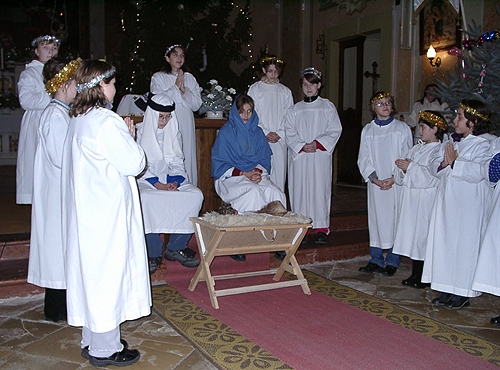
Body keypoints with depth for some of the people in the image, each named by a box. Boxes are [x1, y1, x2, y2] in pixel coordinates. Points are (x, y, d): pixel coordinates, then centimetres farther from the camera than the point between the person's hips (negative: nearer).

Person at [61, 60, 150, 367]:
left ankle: (92, 341, 30)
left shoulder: (78, 119, 9)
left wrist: (123, 135, 12)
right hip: (108, 209, -9)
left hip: (85, 209, 9)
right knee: (108, 272, 1)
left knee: (91, 268, 16)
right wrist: (130, 136, -1)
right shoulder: (107, 122, -19)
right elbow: (134, 164, -16)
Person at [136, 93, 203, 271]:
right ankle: (153, 254, -24)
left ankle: (176, 248, -15)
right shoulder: (140, 132, 2)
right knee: (145, 199, -38)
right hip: (145, 180, -4)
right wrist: (158, 185, -19)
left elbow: (177, 163, 12)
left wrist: (175, 182, -10)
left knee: (196, 195, -25)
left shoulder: (174, 132, 15)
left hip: (171, 180, 4)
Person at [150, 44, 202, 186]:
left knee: (187, 159, 0)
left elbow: (197, 104, 6)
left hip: (186, 126, 3)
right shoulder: (158, 77, 8)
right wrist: (175, 87, -5)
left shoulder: (190, 78, 16)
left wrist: (184, 90, -7)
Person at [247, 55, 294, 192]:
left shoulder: (285, 92, 14)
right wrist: (266, 133, -9)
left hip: (280, 140, 2)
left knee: (279, 175, -1)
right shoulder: (255, 89, 7)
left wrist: (279, 134, -6)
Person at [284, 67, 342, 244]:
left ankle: (321, 229, 1)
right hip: (299, 155, 2)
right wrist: (302, 145, -11)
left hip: (321, 155, -2)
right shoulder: (295, 110, 13)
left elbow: (335, 130, 2)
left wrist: (317, 143, -10)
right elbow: (289, 133, 5)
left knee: (320, 188, -5)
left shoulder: (327, 107, 9)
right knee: (299, 189, -1)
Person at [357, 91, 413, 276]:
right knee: (375, 219, 4)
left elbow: (407, 157, -1)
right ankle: (375, 260, 13)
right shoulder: (367, 130, 9)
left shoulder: (402, 128, 3)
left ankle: (392, 261, 9)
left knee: (395, 219, -1)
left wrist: (394, 177, -13)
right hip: (375, 184, 2)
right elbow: (363, 159, 5)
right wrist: (374, 178, -9)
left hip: (396, 183, -2)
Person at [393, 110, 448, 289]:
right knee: (412, 233, 9)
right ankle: (416, 274, 19)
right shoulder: (416, 148, 15)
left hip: (426, 201, -8)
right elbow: (402, 178, 14)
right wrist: (403, 168, -7)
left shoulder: (440, 151, -9)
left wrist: (411, 167, -16)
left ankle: (425, 277, 6)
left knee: (423, 233, -4)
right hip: (410, 199, 8)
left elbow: (433, 176, -21)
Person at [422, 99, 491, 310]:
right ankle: (447, 290, 20)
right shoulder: (450, 143, 14)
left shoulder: (483, 145, -9)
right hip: (446, 201, 7)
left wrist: (454, 162, -15)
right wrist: (444, 162, -13)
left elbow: (477, 172, -24)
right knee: (444, 243, 9)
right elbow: (434, 166, 8)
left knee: (464, 245, -1)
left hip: (468, 206, -7)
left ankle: (463, 293, 10)